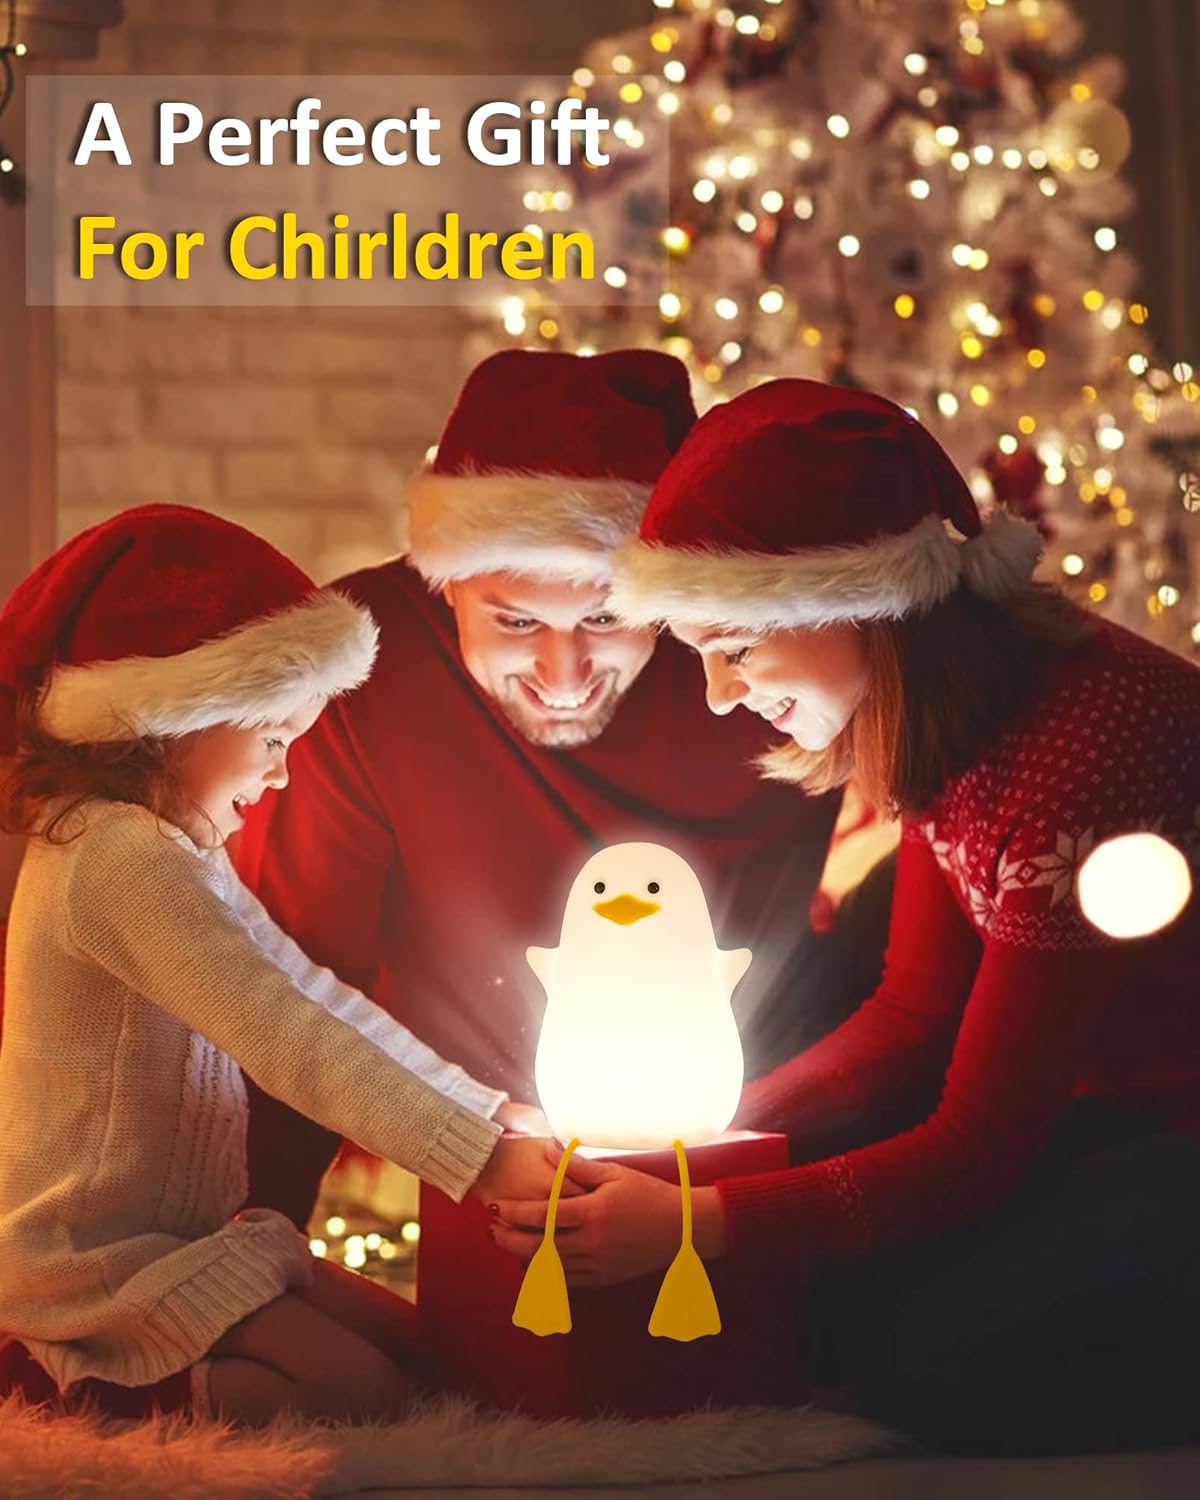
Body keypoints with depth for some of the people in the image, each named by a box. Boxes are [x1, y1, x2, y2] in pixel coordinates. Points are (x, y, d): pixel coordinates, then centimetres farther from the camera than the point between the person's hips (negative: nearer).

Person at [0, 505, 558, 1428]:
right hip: (98, 1262, -11)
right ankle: (74, 1378, -9)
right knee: (365, 1394, -17)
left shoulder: (182, 856, 15)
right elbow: (285, 1040, -30)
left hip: (181, 1236, 11)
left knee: (413, 1344, 7)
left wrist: (484, 1107, 6)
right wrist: (480, 1155, -31)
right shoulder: (121, 859, -22)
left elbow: (314, 997, 14)